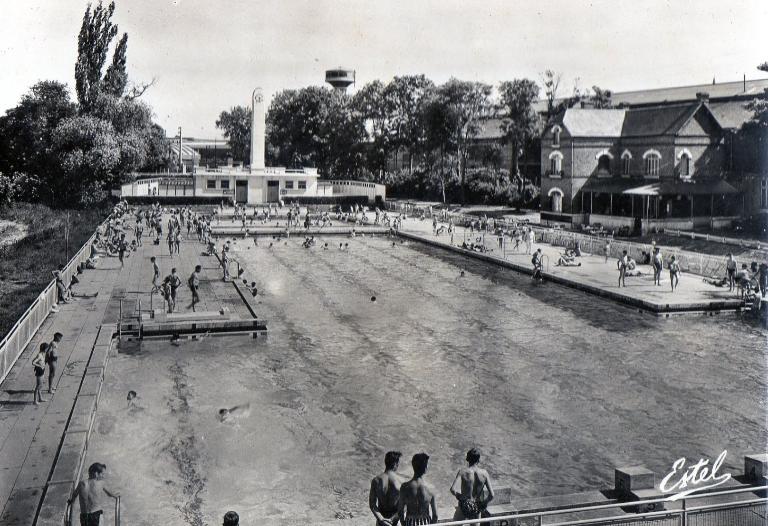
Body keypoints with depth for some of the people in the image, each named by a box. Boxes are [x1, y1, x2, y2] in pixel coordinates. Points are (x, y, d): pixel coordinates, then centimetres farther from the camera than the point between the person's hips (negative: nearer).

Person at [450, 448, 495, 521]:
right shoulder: (484, 473, -11)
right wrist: (483, 504, 5)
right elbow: (491, 495, -12)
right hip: (476, 510, 2)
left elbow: (453, 490, -29)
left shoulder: (463, 472, -16)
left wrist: (458, 495, -8)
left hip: (463, 508, -2)